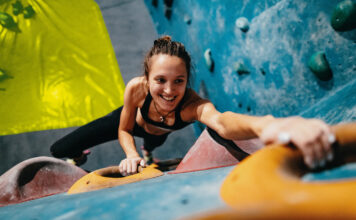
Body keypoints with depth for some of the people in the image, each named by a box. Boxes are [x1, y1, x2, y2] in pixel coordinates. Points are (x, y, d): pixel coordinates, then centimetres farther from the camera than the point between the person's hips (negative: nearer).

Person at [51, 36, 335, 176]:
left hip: (158, 130, 1)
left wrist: (265, 124, -93)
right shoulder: (136, 89, -40)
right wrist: (131, 155, -43)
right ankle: (78, 159, 34)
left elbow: (221, 122, -71)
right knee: (60, 150, -3)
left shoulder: (192, 104, -46)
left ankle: (148, 152, 74)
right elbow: (124, 131, -21)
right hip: (131, 120, 0)